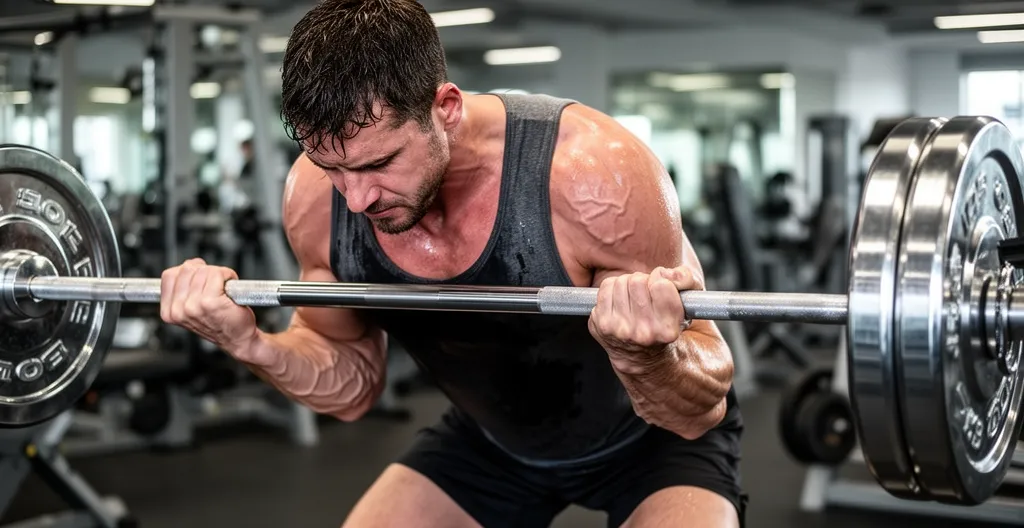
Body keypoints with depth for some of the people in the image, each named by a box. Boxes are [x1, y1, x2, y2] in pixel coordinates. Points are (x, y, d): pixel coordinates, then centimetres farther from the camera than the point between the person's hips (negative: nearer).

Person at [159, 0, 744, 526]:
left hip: (648, 439, -3)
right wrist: (251, 343, -23)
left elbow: (698, 411, -24)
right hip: (492, 438, 4)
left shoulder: (594, 175, -34)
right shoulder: (316, 198, -21)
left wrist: (645, 355, -46)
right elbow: (351, 383, -4)